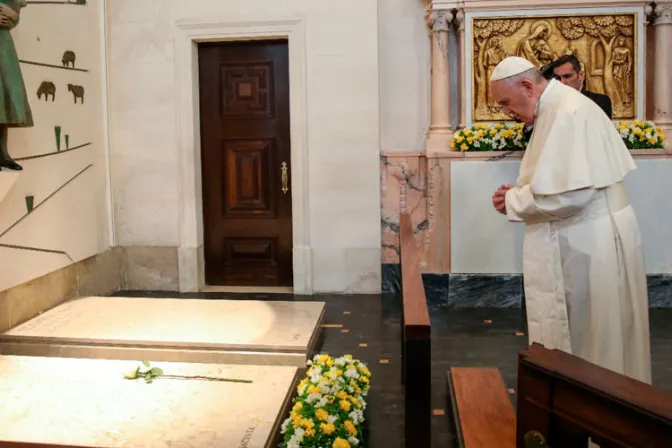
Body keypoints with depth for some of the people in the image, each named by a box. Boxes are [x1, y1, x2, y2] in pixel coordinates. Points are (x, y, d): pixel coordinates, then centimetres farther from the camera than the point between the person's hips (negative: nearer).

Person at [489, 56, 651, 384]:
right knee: (578, 335, 17)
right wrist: (520, 192, 3)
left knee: (590, 340, 4)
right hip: (582, 242, 10)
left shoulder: (568, 113, -20)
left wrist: (513, 201, -14)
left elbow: (571, 192, -28)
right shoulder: (557, 108, 12)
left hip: (590, 245, -10)